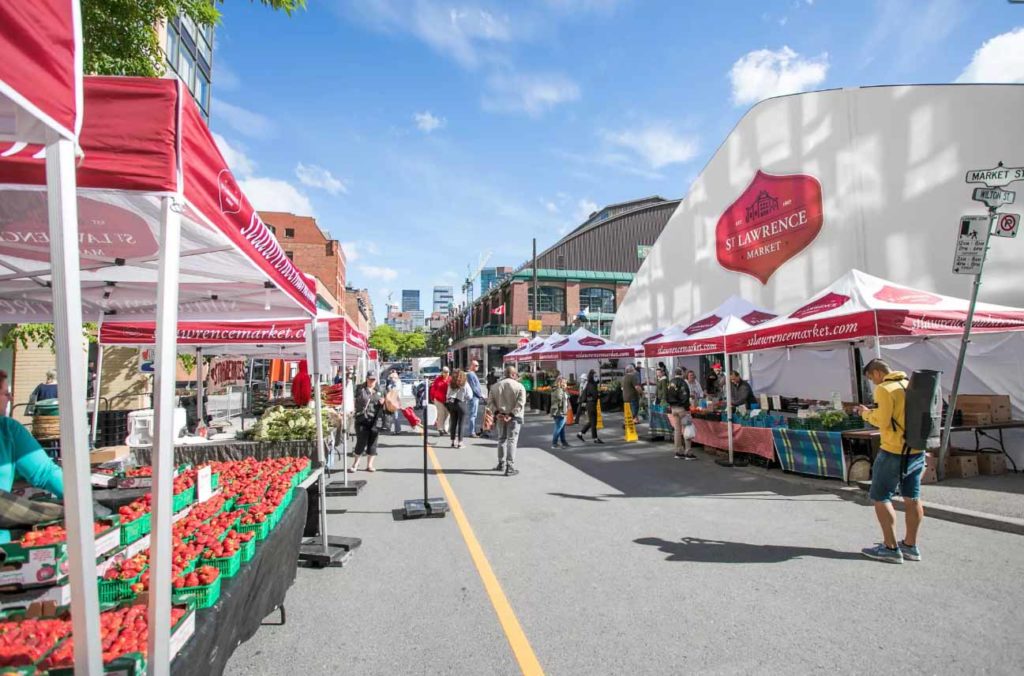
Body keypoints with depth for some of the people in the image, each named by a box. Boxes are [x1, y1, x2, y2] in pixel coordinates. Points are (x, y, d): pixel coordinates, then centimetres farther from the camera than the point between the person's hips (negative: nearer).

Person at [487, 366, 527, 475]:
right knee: (512, 441, -1)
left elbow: (490, 401, 0)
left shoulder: (496, 385, 7)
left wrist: (496, 412, -7)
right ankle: (510, 467, -3)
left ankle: (501, 464, 26)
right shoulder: (519, 386, -5)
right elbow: (520, 403, -16)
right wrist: (511, 415, -18)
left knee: (502, 439, 18)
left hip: (500, 416, 4)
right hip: (514, 417, -4)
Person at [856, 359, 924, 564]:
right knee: (912, 499, 14)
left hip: (894, 452, -8)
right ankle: (910, 546, 25)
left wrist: (866, 413, 0)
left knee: (881, 498, 2)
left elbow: (882, 421, -18)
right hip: (916, 450, 8)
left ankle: (891, 548, 4)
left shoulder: (884, 389, -13)